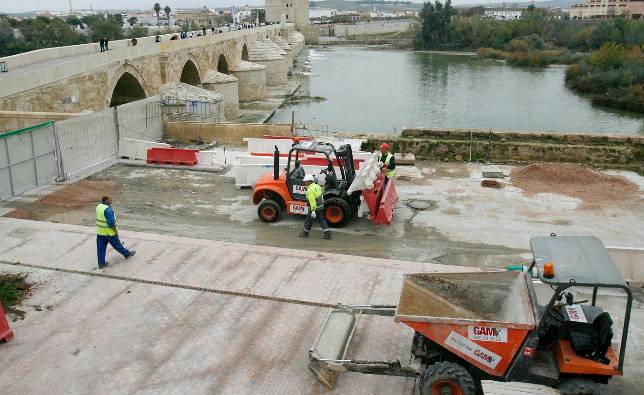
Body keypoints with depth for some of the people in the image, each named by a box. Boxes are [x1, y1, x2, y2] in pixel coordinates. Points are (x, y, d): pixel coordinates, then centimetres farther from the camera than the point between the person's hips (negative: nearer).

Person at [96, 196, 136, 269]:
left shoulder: (99, 207, 2)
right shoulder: (108, 209, -25)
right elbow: (111, 222, -26)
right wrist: (115, 230, -14)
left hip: (100, 232, 7)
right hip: (109, 232, -7)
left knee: (101, 248, 10)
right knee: (117, 244, 13)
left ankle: (101, 263, 15)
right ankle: (127, 253, 33)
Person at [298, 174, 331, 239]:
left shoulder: (310, 190, -21)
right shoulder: (317, 186, 7)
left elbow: (312, 201, -25)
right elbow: (321, 196, 15)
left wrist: (313, 211, -25)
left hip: (315, 207, -8)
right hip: (321, 206, 8)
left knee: (309, 220, 8)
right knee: (322, 220, 10)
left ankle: (305, 233, 21)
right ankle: (327, 233, 5)